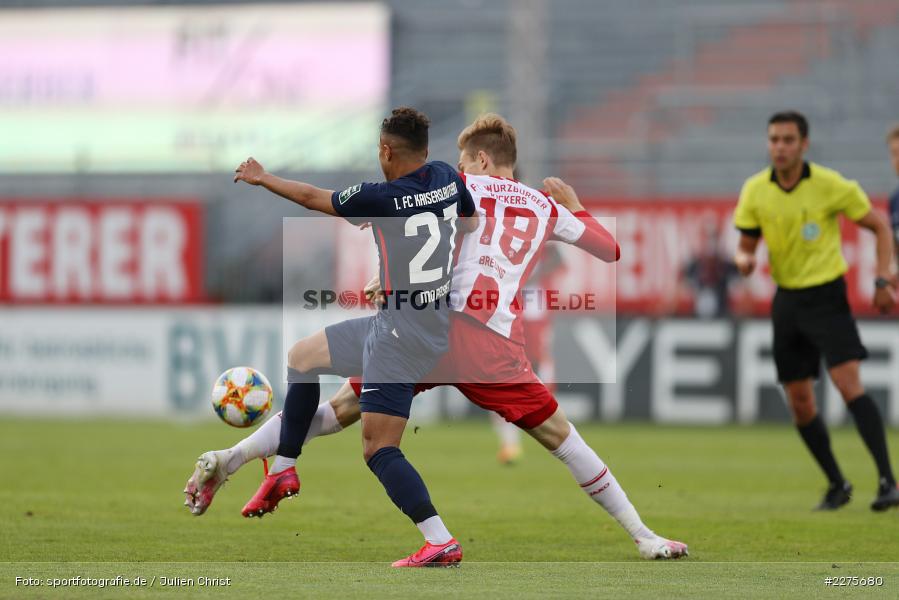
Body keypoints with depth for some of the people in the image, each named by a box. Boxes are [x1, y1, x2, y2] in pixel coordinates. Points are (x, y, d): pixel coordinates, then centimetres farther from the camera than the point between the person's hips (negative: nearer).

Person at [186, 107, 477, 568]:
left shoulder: (382, 198, -19)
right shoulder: (447, 178, 0)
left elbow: (313, 198, -2)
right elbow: (469, 214, 24)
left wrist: (262, 178, 16)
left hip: (401, 332, -9)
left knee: (379, 449, -10)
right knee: (301, 357, 23)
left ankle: (441, 542, -18)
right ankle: (283, 471, 28)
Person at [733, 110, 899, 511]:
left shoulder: (832, 186, -12)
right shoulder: (755, 191, -1)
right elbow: (746, 245, 8)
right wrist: (744, 260, -17)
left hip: (826, 295, -5)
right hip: (787, 300, 5)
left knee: (848, 383, -21)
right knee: (800, 403, 6)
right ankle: (837, 485, 23)